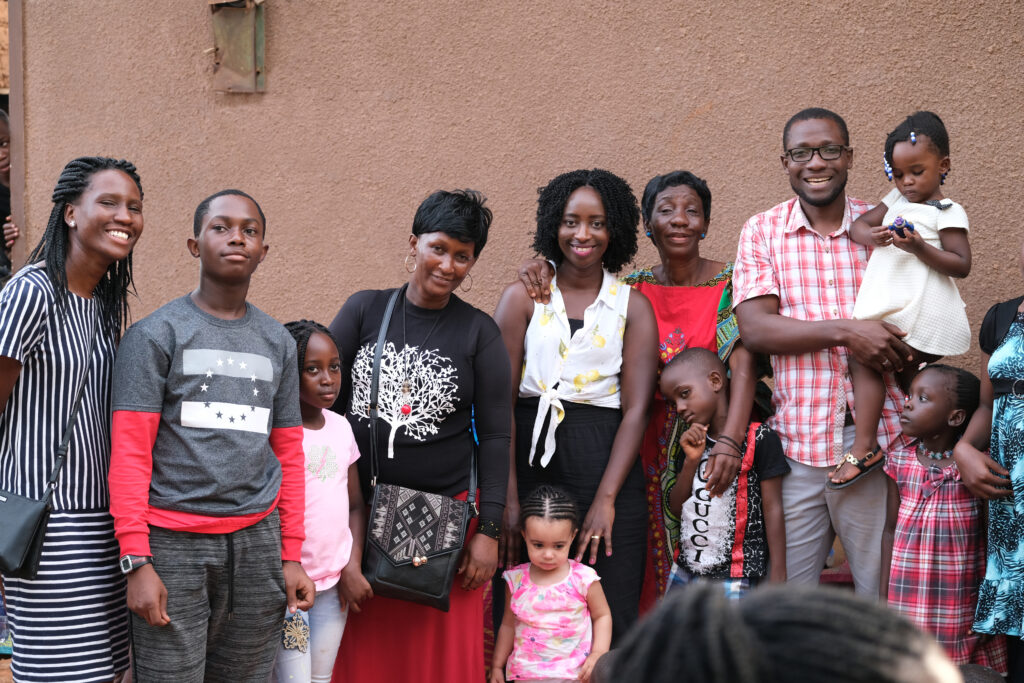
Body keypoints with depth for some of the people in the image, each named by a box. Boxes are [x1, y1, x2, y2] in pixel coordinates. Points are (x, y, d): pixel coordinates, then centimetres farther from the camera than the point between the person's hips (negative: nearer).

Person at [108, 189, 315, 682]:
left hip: (257, 540, 4)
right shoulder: (155, 335, -1)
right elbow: (129, 452, -6)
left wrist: (291, 556, 11)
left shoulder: (278, 344, 13)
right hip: (175, 543, -4)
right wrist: (137, 560, -13)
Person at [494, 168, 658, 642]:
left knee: (609, 621, -1)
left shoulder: (632, 307, 7)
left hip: (607, 466, 0)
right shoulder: (523, 298, 7)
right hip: (532, 458, 0)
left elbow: (636, 410, -1)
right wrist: (508, 496, -10)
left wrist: (605, 500, -11)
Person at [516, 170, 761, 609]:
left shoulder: (732, 284, -3)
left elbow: (744, 366, -15)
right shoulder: (633, 290, 6)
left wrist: (730, 441, -28)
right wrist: (544, 267, -14)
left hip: (715, 450, -3)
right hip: (652, 453, 3)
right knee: (654, 567, 4)